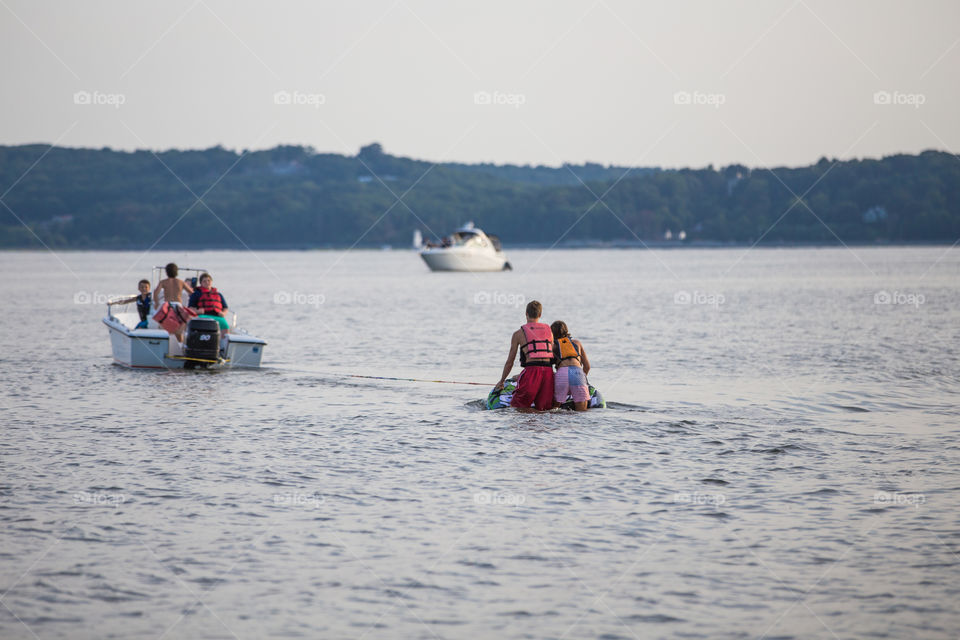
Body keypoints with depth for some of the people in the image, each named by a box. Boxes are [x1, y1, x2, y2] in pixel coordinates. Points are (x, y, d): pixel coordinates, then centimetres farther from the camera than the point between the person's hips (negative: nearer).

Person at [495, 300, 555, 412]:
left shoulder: (518, 334, 10)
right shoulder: (549, 331, 19)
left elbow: (510, 362, 15)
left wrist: (501, 381, 28)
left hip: (531, 370, -3)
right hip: (548, 370, 4)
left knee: (514, 406, 2)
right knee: (543, 410, 9)